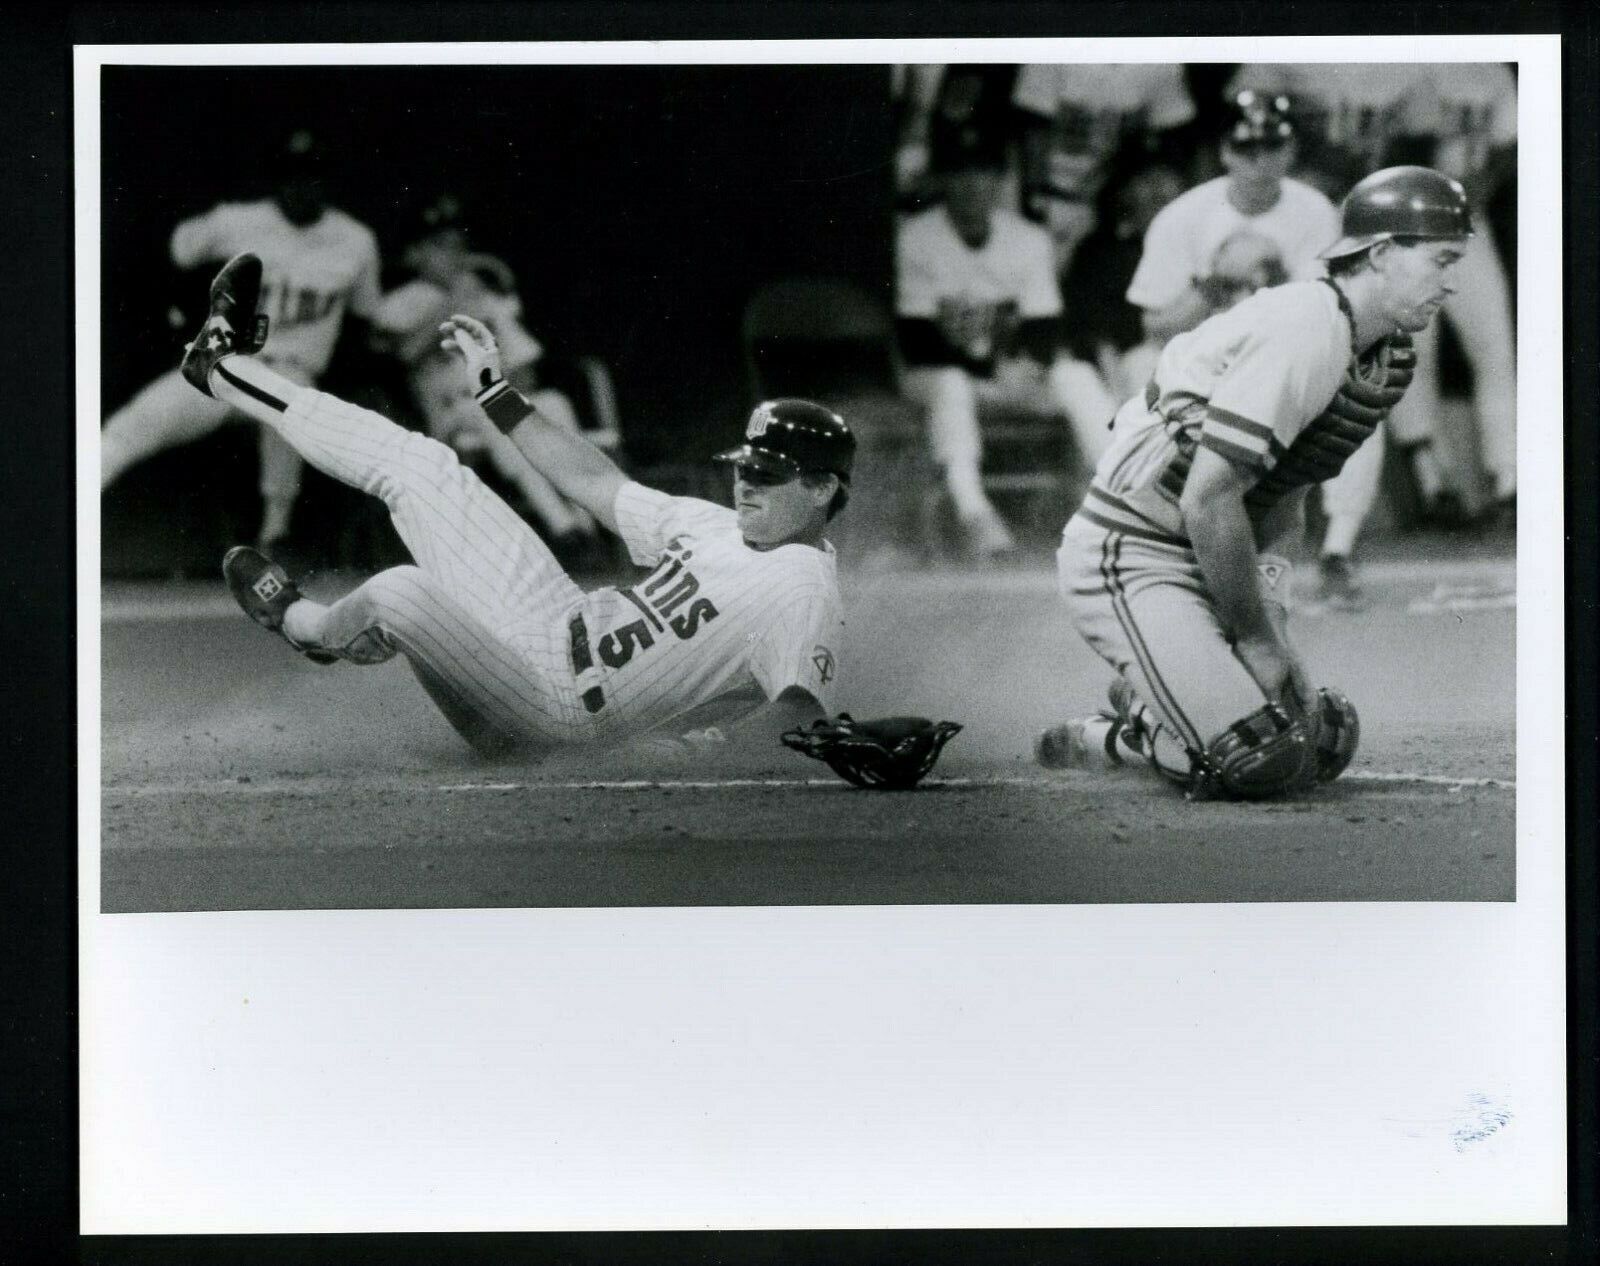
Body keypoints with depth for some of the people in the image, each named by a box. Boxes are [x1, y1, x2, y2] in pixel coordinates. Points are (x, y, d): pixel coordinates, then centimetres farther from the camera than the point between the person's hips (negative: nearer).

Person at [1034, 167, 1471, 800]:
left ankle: (1145, 701, 23)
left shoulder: (1387, 357, 7)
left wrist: (1270, 628, -3)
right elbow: (1208, 502, -25)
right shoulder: (1302, 336, -23)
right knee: (1261, 763, -21)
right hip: (1128, 558, -10)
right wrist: (1257, 640, -15)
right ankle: (1110, 739, 4)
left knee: (1326, 740, 7)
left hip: (1206, 566, 10)